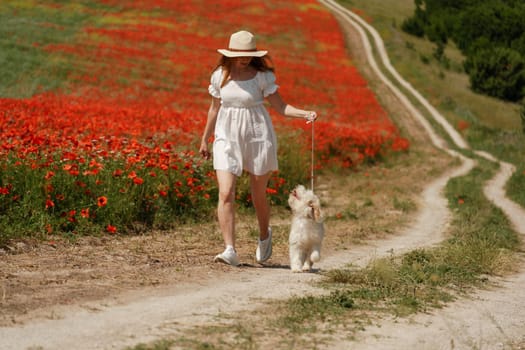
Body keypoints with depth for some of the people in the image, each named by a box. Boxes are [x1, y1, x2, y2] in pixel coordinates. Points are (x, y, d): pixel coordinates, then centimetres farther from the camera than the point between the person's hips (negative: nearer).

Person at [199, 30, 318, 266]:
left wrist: (305, 114, -22)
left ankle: (264, 235, 39)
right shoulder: (219, 76, 2)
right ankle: (230, 250, -12)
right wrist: (204, 140, 21)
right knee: (226, 194, -13)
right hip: (227, 138, 2)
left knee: (258, 195, 8)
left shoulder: (262, 76, -6)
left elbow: (280, 107, -5)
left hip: (257, 137, -2)